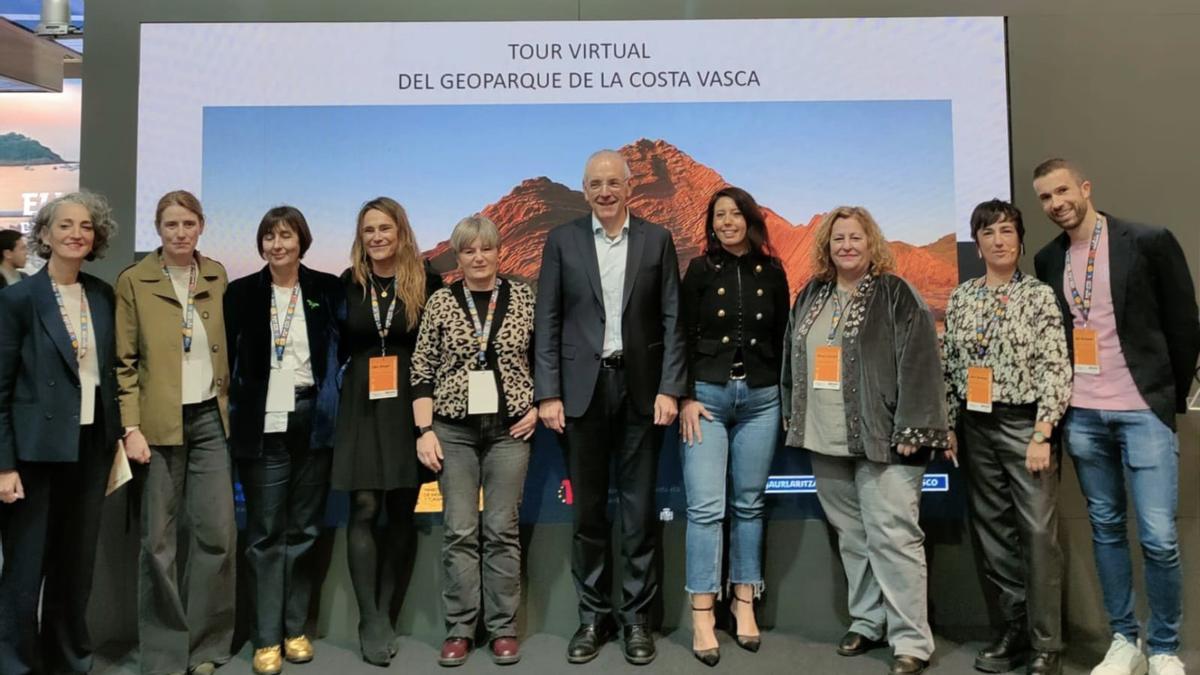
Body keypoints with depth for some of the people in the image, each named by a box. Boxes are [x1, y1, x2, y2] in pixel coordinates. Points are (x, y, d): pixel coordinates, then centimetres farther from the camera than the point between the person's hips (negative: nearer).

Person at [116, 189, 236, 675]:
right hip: (158, 424, -3)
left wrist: (229, 406, 7)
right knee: (159, 540, 4)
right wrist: (131, 428, -10)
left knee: (217, 533, 1)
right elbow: (124, 362, -3)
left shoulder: (217, 277, 9)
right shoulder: (133, 281, 0)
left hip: (209, 419, 3)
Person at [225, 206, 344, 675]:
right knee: (265, 534, 3)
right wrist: (225, 414, 0)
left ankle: (295, 628, 22)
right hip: (263, 423, -1)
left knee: (304, 530, 9)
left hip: (313, 421, 1)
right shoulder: (242, 292, 4)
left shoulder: (327, 288, 5)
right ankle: (265, 637, 13)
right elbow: (225, 355, 5)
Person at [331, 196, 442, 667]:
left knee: (401, 512, 6)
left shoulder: (427, 282, -2)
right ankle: (370, 623, 6)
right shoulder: (348, 283, 3)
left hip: (411, 404, 0)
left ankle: (385, 615, 20)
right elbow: (338, 345, 11)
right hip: (363, 405, 1)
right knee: (364, 510, -3)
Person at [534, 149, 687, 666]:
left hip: (641, 387, 0)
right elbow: (547, 321, 1)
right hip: (582, 388, 0)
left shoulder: (657, 239, 5)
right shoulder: (562, 240, 4)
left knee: (639, 509, 6)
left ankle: (637, 616, 20)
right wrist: (548, 393, -5)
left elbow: (672, 319, 3)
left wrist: (670, 388, -6)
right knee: (588, 510, 8)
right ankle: (593, 616, 21)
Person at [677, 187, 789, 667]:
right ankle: (702, 616, 1)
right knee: (706, 507, -5)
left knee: (750, 504, 9)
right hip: (707, 394, -2)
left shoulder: (772, 272, 7)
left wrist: (785, 395, 7)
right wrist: (686, 397, -8)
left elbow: (782, 338, 11)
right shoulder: (700, 270, 2)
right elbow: (684, 337, 0)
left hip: (761, 398, 2)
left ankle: (745, 603, 20)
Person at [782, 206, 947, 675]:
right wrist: (794, 418, 15)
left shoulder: (897, 295, -4)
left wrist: (910, 431, -17)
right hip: (826, 442, 6)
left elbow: (918, 363, -11)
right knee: (852, 536, 13)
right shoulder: (810, 297, 14)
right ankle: (867, 621, 26)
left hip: (881, 438, -6)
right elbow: (793, 359, 19)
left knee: (892, 536, -6)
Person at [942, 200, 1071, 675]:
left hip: (1025, 423, -4)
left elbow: (1055, 369, -9)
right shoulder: (960, 298, 8)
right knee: (993, 531, 9)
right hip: (976, 427, 4)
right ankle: (1015, 629, 22)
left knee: (1038, 532, -5)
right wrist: (949, 428, 6)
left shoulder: (1039, 295, -3)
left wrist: (1042, 435, -15)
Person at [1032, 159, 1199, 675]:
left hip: (1143, 411, -4)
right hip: (1082, 415, 4)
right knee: (1106, 528, 11)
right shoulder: (1048, 260, 7)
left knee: (1158, 537, -4)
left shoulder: (1149, 241, -5)